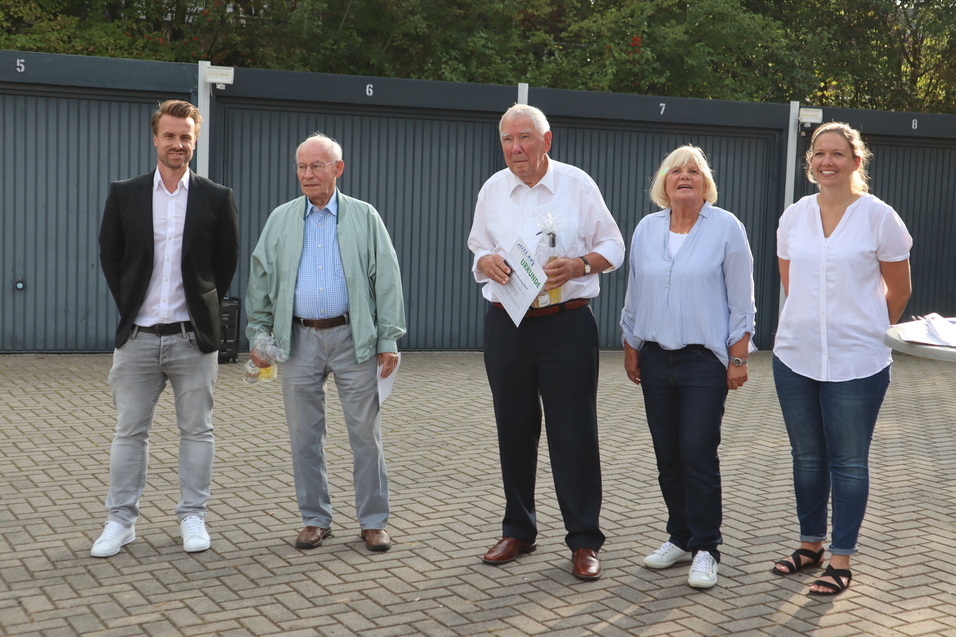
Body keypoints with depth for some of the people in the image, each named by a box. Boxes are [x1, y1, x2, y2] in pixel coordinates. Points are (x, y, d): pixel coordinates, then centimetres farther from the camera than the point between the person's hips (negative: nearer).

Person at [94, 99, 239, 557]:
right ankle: (121, 520, 17)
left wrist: (206, 308, 6)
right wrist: (129, 306, 7)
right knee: (129, 432, 7)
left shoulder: (216, 198, 1)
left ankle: (192, 516, 18)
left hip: (193, 338, -1)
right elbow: (109, 257, 10)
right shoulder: (124, 195, 3)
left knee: (196, 431, 6)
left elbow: (226, 261, 8)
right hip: (138, 337, 1)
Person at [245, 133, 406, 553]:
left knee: (366, 432, 1)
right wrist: (257, 335, 7)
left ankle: (373, 522, 12)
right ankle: (315, 519, 19)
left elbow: (386, 279, 0)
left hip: (353, 337, -2)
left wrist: (389, 340, -5)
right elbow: (260, 279, 12)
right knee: (304, 435, 7)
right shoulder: (281, 220, 10)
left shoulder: (365, 218, 3)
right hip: (299, 339, 2)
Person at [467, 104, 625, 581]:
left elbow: (613, 247, 4)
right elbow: (478, 251, 18)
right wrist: (487, 262, -6)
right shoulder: (492, 190, 9)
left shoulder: (577, 184, 0)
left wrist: (579, 264, -15)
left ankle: (584, 541, 6)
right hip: (507, 324, 4)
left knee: (574, 433, -3)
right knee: (514, 430, 10)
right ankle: (518, 530, 24)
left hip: (567, 323, -3)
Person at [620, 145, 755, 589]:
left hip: (705, 359, -4)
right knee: (667, 453, 8)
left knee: (698, 453, -7)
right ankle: (680, 537, 21)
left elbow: (742, 300, -2)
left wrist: (738, 358, -6)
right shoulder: (646, 229, 8)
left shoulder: (725, 228, -3)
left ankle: (705, 548, 4)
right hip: (656, 357, 4)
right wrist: (630, 348, 13)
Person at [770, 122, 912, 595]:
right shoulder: (793, 218, 5)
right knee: (807, 458, 14)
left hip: (856, 362, -4)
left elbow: (899, 290, 3)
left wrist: (867, 332, 11)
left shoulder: (879, 217, -6)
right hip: (795, 357, 4)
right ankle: (811, 544, 29)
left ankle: (841, 561, 13)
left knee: (848, 463, 3)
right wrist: (812, 325, 13)